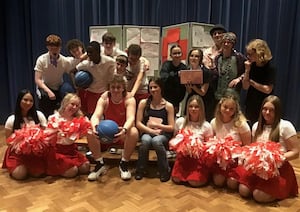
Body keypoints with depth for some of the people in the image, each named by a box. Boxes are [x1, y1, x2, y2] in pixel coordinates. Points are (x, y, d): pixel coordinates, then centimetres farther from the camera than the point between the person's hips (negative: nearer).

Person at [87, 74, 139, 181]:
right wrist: (95, 127, -51)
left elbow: (131, 118, -30)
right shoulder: (104, 98, -10)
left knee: (134, 132, -35)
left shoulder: (129, 99, -15)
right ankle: (99, 164, -9)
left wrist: (125, 129, -55)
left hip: (123, 132, -1)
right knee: (90, 132, -27)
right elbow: (96, 115, -25)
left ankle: (124, 164, -14)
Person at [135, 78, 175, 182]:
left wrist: (157, 125, -15)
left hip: (163, 135, -1)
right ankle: (140, 170, -11)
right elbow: (138, 123, -1)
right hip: (147, 132, 1)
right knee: (146, 140, -34)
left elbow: (171, 128, -1)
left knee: (156, 141, -35)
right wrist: (152, 131, -13)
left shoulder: (168, 106, 1)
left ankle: (165, 170, -14)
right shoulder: (143, 103, 4)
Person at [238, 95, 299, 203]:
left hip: (279, 169, -5)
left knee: (259, 196, -21)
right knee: (243, 191, -13)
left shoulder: (285, 126, -11)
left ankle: (280, 191, 9)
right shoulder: (256, 126, 7)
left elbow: (295, 152, -9)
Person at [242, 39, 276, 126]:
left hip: (262, 107, -5)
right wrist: (247, 70, -11)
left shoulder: (270, 68, -13)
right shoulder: (251, 66, 0)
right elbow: (245, 87, 0)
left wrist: (251, 81, -10)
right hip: (250, 105, 5)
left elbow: (268, 89, -18)